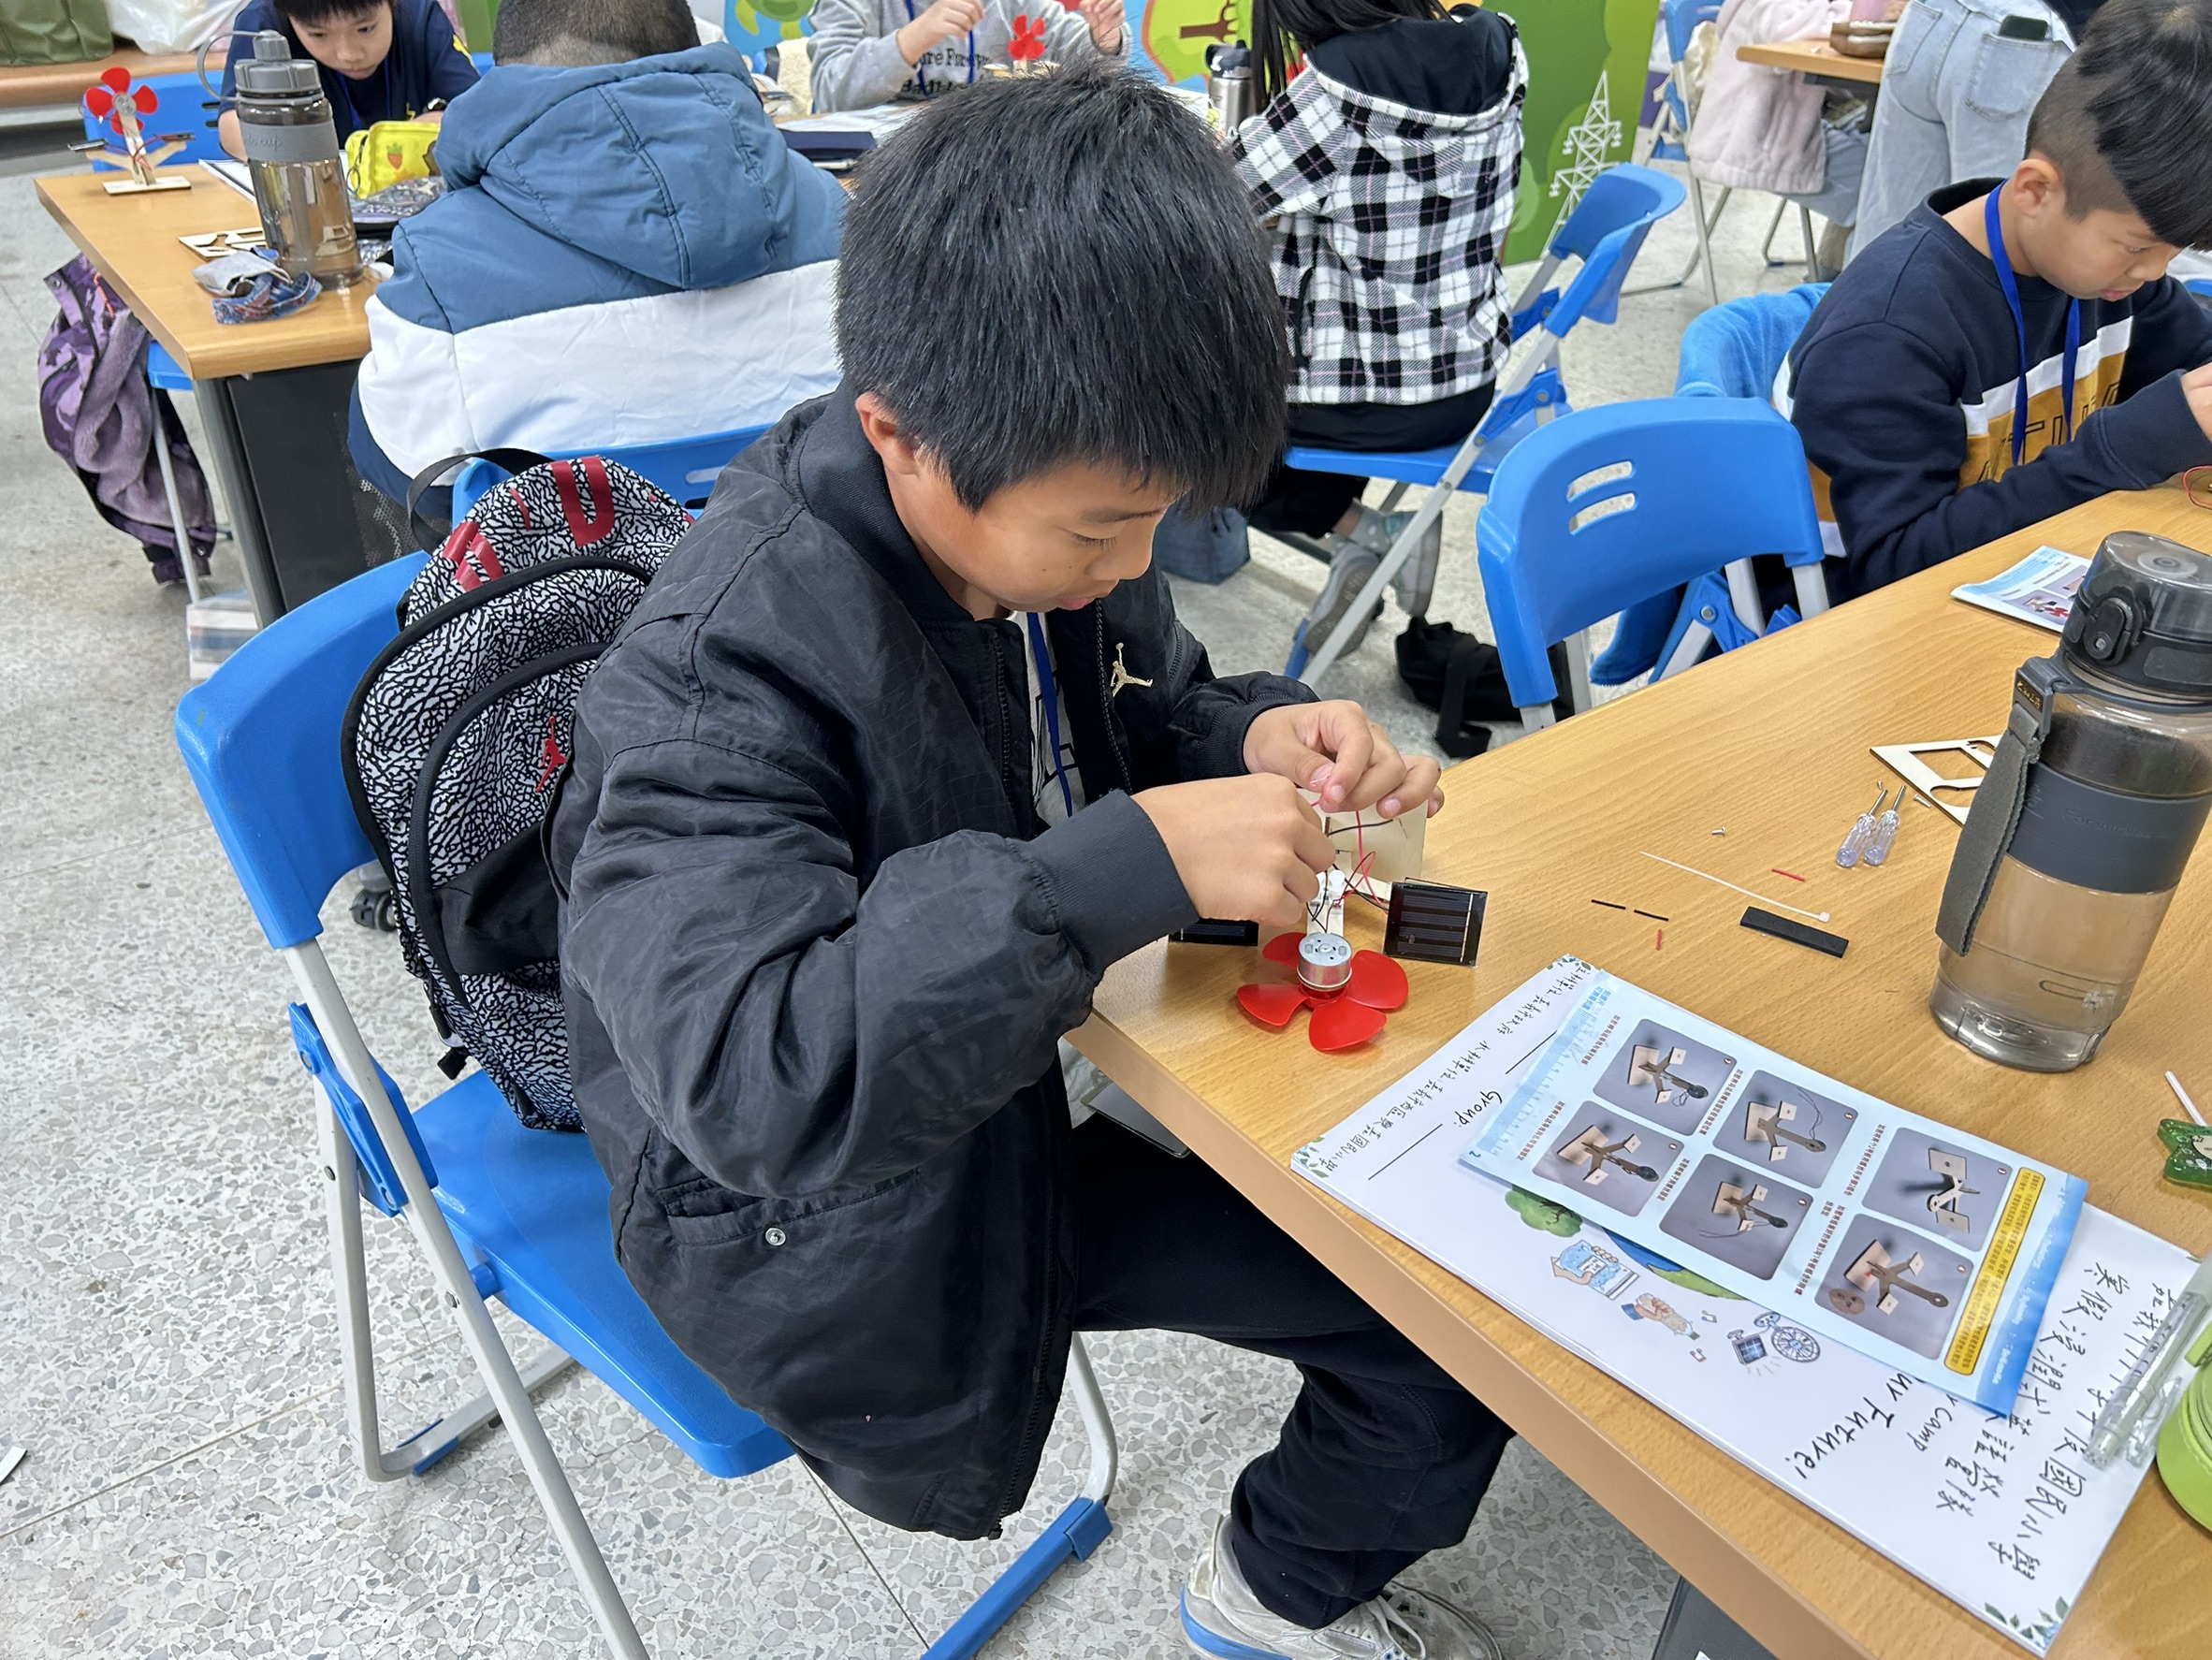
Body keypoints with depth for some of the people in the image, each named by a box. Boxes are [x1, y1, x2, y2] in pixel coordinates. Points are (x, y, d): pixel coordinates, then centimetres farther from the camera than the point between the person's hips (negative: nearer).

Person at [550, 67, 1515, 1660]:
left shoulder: (1041, 504, -7)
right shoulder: (723, 672, -29)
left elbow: (1139, 710, 10)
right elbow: (752, 1075, -39)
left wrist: (1261, 739, -14)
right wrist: (1134, 864, -41)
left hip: (1056, 1056, 7)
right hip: (844, 1218, -7)